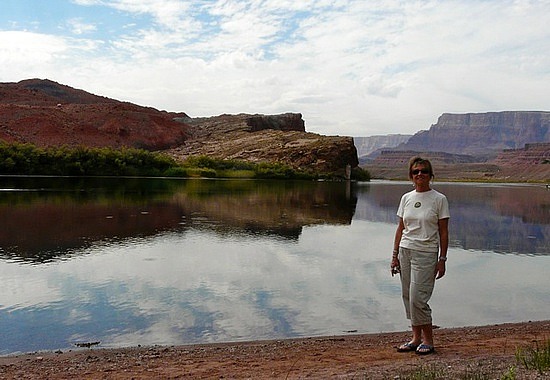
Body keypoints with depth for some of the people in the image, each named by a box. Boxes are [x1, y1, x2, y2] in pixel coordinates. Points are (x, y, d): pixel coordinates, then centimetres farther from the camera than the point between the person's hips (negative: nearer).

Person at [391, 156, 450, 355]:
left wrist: (442, 259, -8)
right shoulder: (406, 198, 8)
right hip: (406, 251, 5)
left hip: (426, 253, -5)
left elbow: (443, 233, -4)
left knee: (417, 298, -8)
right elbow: (400, 228, 10)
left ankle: (428, 340, 10)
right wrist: (395, 255, 7)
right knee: (408, 297, 9)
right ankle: (416, 338, 21)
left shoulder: (439, 199, -5)